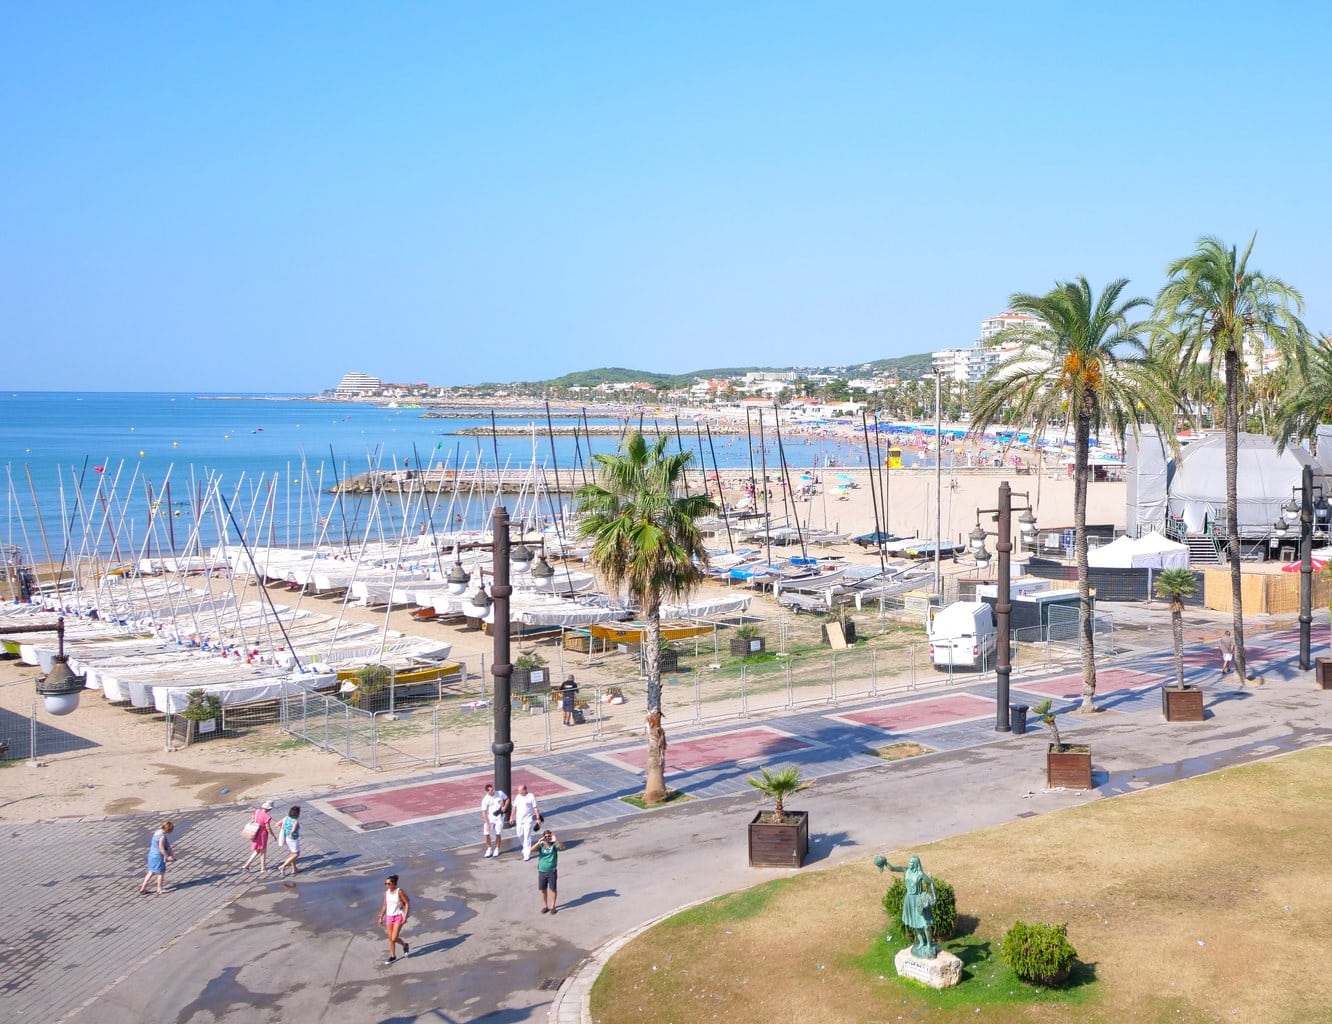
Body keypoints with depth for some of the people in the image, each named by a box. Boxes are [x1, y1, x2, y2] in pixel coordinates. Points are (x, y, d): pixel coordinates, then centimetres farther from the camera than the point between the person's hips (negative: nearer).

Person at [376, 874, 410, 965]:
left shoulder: (399, 891, -14)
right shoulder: (386, 892, 3)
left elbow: (407, 903, -11)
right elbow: (384, 905, 13)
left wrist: (405, 916, -17)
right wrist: (381, 918, 13)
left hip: (399, 916, -6)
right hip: (389, 916, 6)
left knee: (394, 938, -8)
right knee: (390, 938, 8)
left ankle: (405, 945, 20)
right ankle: (392, 956, 22)